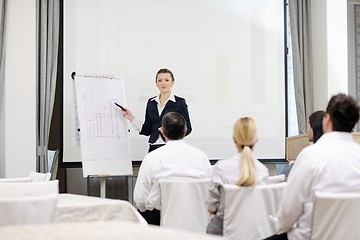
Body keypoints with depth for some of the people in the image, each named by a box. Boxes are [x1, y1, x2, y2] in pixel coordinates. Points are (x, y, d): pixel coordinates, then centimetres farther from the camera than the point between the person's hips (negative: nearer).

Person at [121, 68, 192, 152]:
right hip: (154, 148, 4)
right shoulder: (151, 102, 11)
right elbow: (147, 130, 12)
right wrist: (131, 118, 4)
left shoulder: (179, 102, -1)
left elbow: (187, 128, -1)